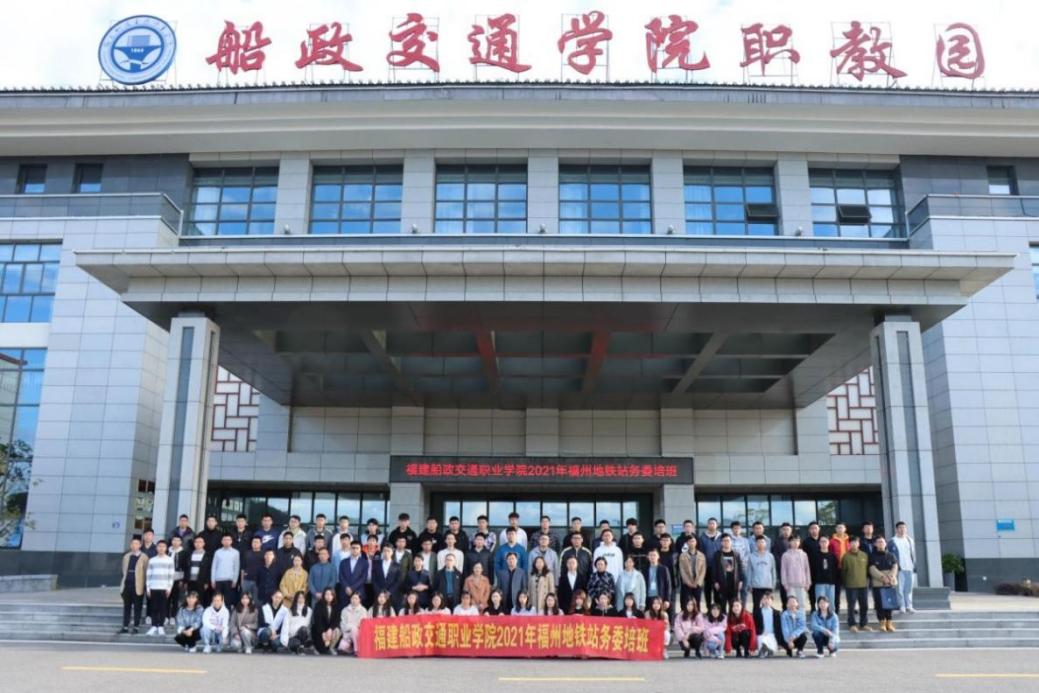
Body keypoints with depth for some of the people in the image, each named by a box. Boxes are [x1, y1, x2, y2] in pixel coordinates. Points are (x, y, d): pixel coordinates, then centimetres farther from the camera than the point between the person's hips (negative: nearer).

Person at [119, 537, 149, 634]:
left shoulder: (144, 557, -3)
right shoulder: (126, 556, 12)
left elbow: (146, 572, -3)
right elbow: (124, 571, 16)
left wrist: (146, 585, -7)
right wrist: (123, 582, 10)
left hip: (138, 586, -5)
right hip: (127, 585, 5)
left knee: (137, 608, 1)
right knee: (126, 607, 9)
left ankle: (136, 627, 7)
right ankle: (125, 627, 15)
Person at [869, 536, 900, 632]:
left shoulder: (891, 556, 12)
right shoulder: (873, 557, 4)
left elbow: (895, 567, 0)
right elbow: (872, 569, -7)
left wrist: (891, 576, -18)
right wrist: (883, 577, -19)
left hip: (891, 583, 2)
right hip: (878, 584, -2)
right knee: (880, 604, -4)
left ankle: (889, 623, 9)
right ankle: (882, 623, 5)